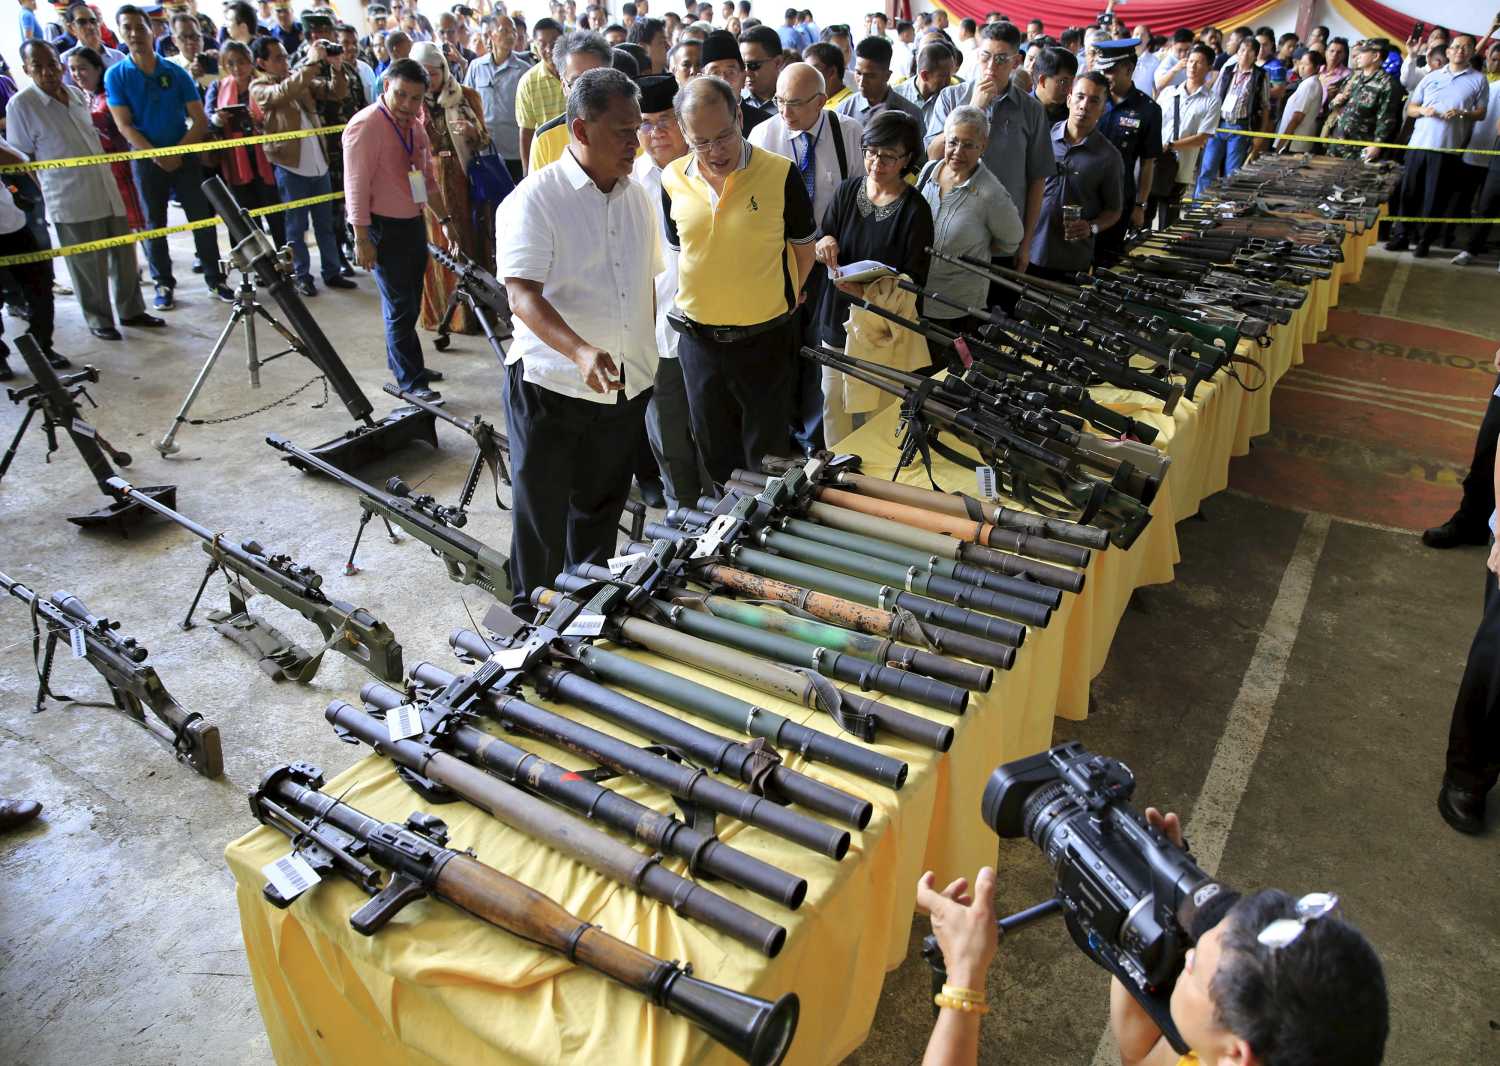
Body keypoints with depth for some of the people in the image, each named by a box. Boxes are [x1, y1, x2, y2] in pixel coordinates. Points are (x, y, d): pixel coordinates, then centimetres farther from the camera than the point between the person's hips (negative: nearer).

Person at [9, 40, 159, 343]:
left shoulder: (78, 94, 8)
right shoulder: (20, 105, -9)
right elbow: (20, 158, -5)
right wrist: (50, 187, -6)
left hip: (107, 190, 6)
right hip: (71, 201, -5)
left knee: (124, 255, 12)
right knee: (89, 265, 2)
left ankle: (131, 310, 27)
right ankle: (99, 320, 17)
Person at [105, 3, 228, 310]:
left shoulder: (176, 73, 1)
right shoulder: (116, 75, -1)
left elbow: (200, 121, -1)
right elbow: (125, 126, -6)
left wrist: (178, 151, -12)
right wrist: (158, 156, -15)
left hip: (185, 156, 1)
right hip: (146, 160, -1)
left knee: (203, 219, 1)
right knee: (155, 225, 5)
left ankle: (215, 280, 10)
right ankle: (164, 285, 14)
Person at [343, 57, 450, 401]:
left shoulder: (414, 125, 11)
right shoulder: (366, 125, -14)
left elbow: (428, 179, 21)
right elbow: (356, 186, -17)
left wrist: (444, 218, 20)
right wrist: (362, 239, -19)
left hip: (413, 223, 8)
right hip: (384, 227, -8)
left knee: (409, 304, 14)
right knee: (400, 307, -4)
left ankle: (405, 364, 27)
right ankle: (410, 380, 3)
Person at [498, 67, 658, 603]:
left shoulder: (637, 197, 8)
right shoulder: (535, 200, -13)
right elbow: (523, 297, -22)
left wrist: (648, 358, 16)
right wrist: (580, 351, -38)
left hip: (627, 387, 6)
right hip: (551, 386, -5)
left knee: (601, 510, 19)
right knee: (542, 518, 8)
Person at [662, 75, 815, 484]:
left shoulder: (780, 173, -11)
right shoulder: (673, 179, -2)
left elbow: (804, 246, 3)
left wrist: (781, 301, 5)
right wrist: (700, 301, 9)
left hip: (765, 338, -3)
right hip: (698, 338, 3)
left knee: (766, 453, 11)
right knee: (714, 452, 17)